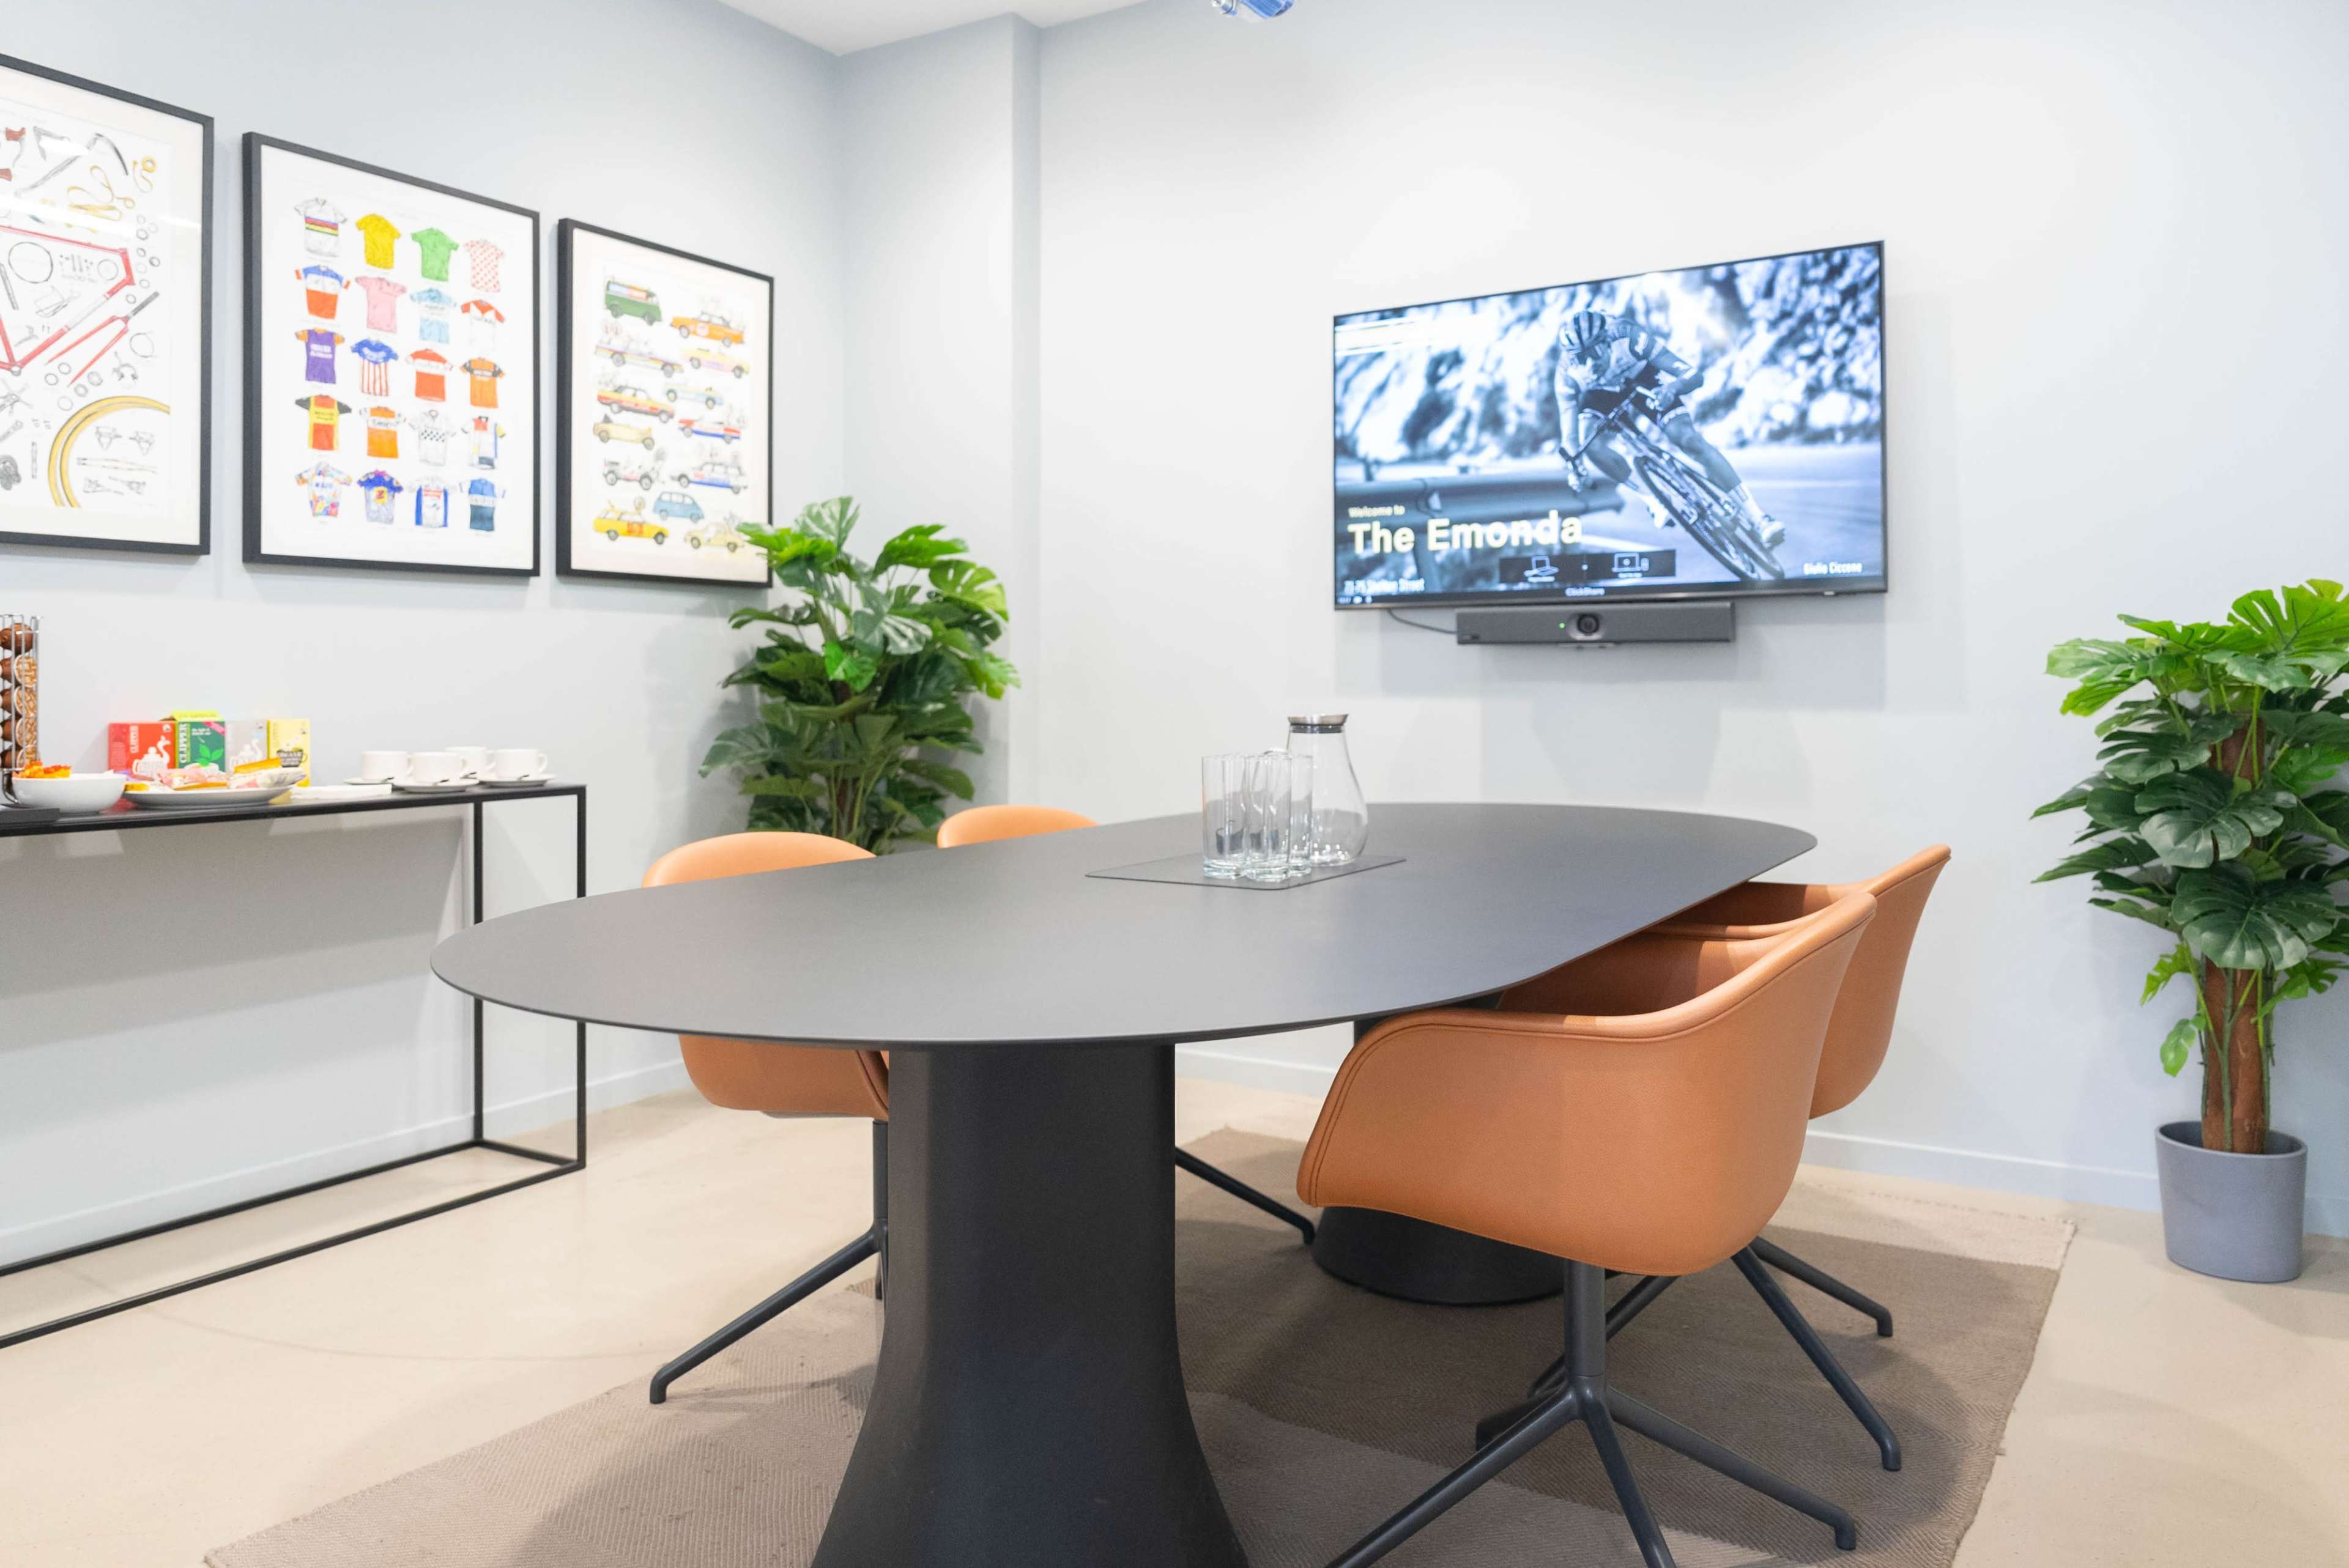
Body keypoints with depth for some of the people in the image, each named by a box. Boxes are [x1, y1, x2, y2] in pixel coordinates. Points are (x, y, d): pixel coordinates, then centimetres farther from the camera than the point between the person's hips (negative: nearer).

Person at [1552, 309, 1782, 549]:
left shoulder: (1630, 339, -38)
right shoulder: (1568, 373, -32)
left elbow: (1693, 376, -38)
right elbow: (1569, 433, -29)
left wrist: (1672, 387, -59)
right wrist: (1572, 465, -46)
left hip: (1643, 377, -2)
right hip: (1602, 393, 2)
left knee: (1688, 439, -21)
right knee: (1591, 445, -29)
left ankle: (1758, 518, -21)